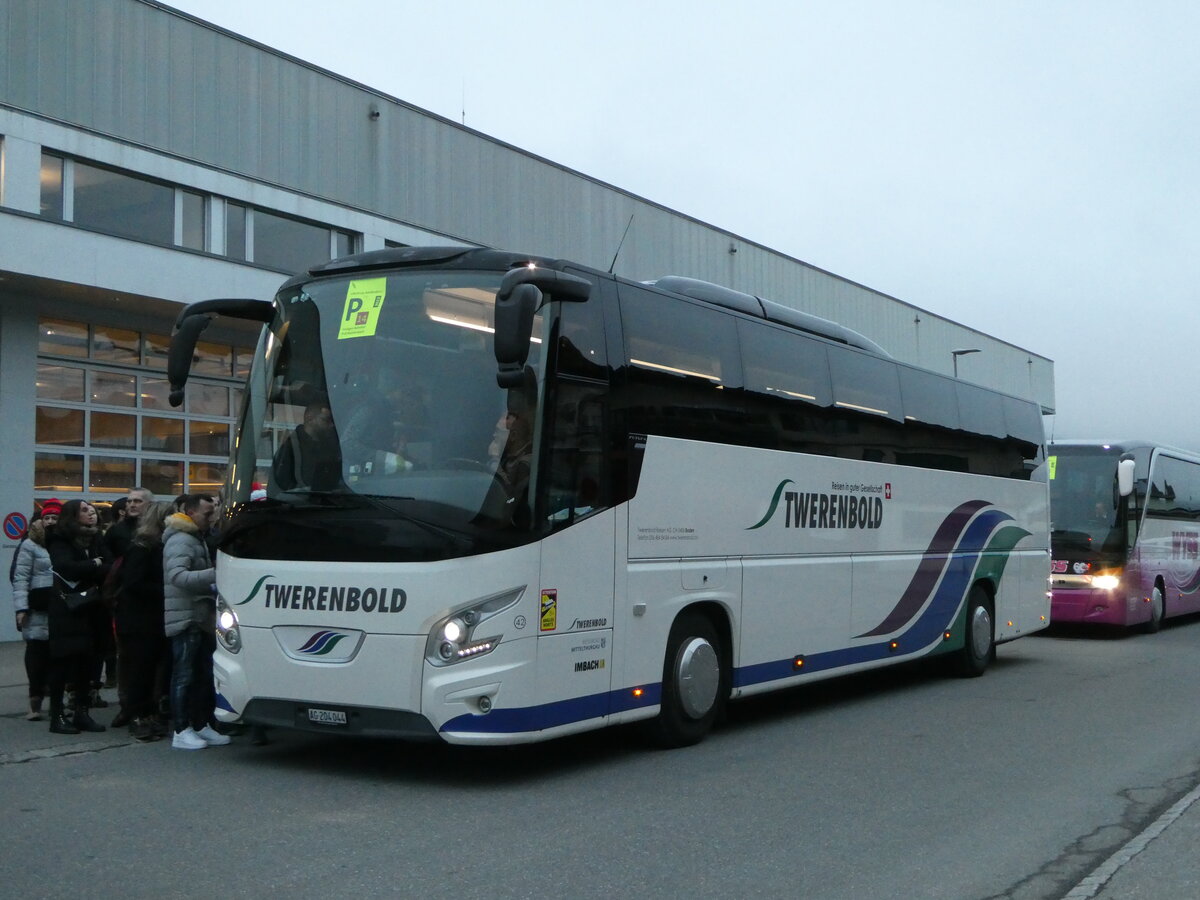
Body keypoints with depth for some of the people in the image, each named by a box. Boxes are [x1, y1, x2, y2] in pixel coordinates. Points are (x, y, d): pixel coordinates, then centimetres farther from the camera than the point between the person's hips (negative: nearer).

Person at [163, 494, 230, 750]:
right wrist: (214, 574, -31)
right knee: (185, 675, -6)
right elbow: (177, 576, -25)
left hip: (201, 619, 10)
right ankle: (181, 731, -2)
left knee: (203, 674, 12)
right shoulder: (180, 541, -11)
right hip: (185, 620, -10)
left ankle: (201, 726, 20)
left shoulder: (197, 539, 21)